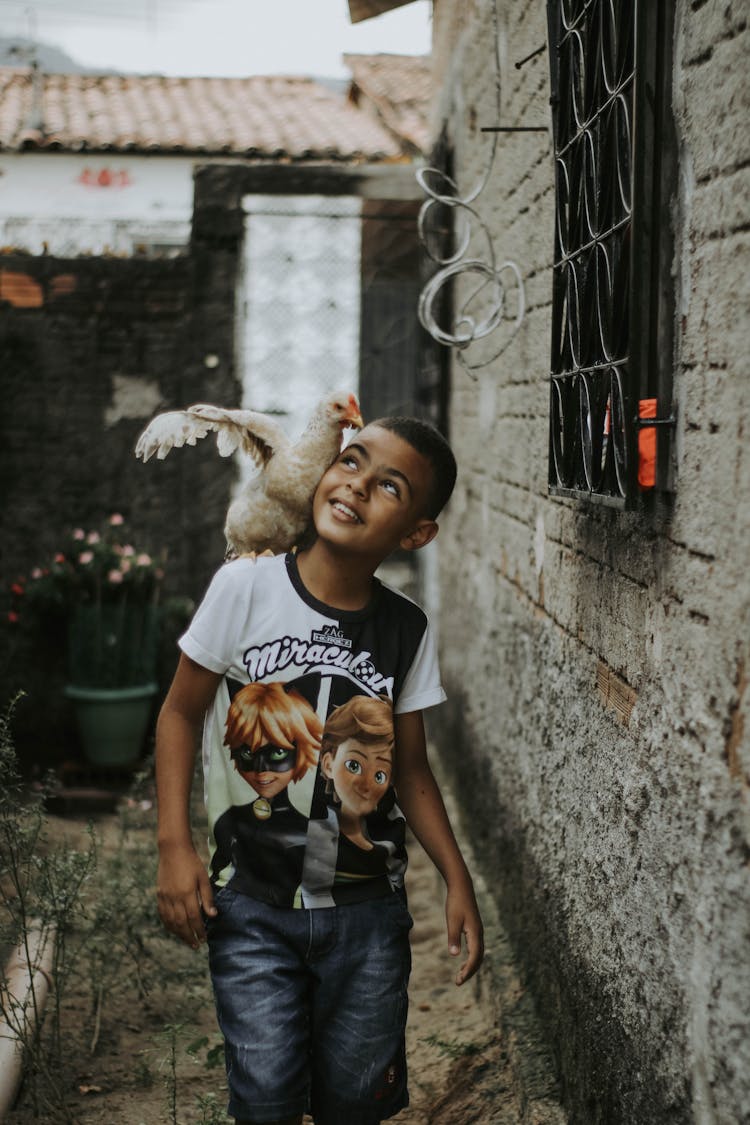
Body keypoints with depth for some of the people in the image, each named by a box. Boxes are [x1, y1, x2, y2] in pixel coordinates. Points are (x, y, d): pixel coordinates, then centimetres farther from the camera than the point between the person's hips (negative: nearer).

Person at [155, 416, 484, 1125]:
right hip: (251, 905, -2)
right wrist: (174, 846, -9)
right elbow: (181, 712, -2)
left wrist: (456, 878, 0)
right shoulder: (245, 587, -10)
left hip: (367, 910, 2)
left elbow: (409, 767, 7)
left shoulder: (408, 632, -3)